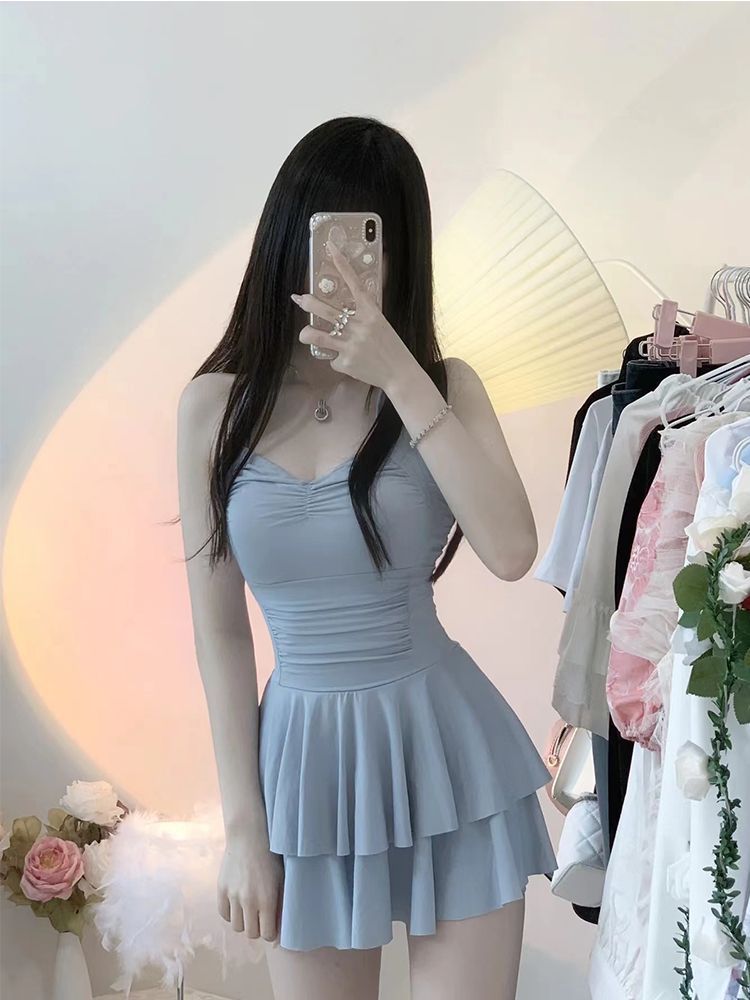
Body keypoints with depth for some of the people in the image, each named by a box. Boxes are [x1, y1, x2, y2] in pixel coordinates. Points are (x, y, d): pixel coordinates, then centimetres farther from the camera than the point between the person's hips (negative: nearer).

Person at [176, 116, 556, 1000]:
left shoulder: (443, 387, -4)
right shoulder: (214, 406, -3)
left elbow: (512, 552, -21)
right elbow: (219, 628, -1)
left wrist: (401, 377, -24)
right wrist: (243, 823, -1)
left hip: (445, 749, -1)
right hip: (306, 758, 1)